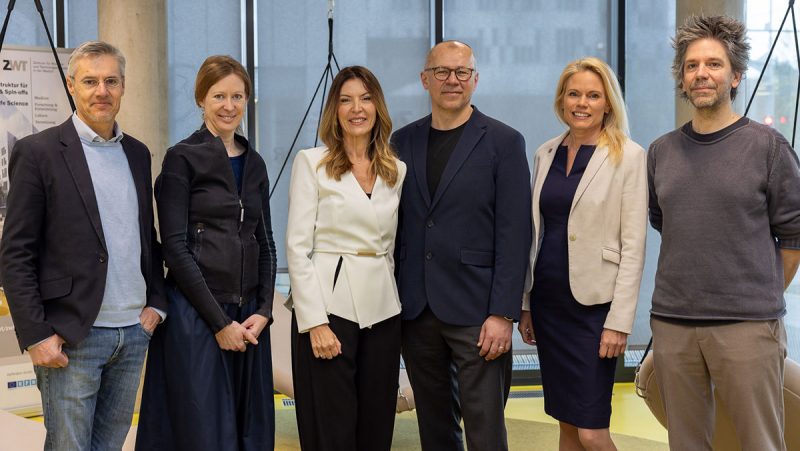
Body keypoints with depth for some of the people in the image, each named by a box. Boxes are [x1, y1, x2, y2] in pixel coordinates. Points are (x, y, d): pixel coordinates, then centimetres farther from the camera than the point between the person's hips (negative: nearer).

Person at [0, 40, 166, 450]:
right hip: (73, 338, -5)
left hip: (134, 332, 5)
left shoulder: (137, 153, 12)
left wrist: (155, 302, 7)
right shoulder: (38, 152, -6)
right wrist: (36, 335, -13)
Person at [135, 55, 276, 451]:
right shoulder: (182, 158, -6)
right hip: (195, 314, -6)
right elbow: (175, 247, -11)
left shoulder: (254, 163, 12)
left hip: (248, 317, 6)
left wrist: (263, 311, 0)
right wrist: (219, 321, -12)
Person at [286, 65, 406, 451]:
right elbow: (297, 248, -7)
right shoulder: (311, 162, -2)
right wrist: (315, 322, -14)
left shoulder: (397, 170, 11)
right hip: (329, 307, -4)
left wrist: (402, 306, 6)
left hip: (382, 310, 4)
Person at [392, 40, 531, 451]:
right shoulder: (404, 141, 10)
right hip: (416, 309, 4)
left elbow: (514, 233, -7)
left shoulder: (503, 142, -3)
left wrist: (503, 314, -13)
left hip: (475, 310, -4)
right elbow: (397, 226, 12)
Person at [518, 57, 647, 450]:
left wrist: (619, 321, -14)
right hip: (548, 301, 5)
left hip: (594, 303, -5)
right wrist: (525, 304, 11)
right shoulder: (546, 153, 9)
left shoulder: (628, 156, -7)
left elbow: (633, 246, -10)